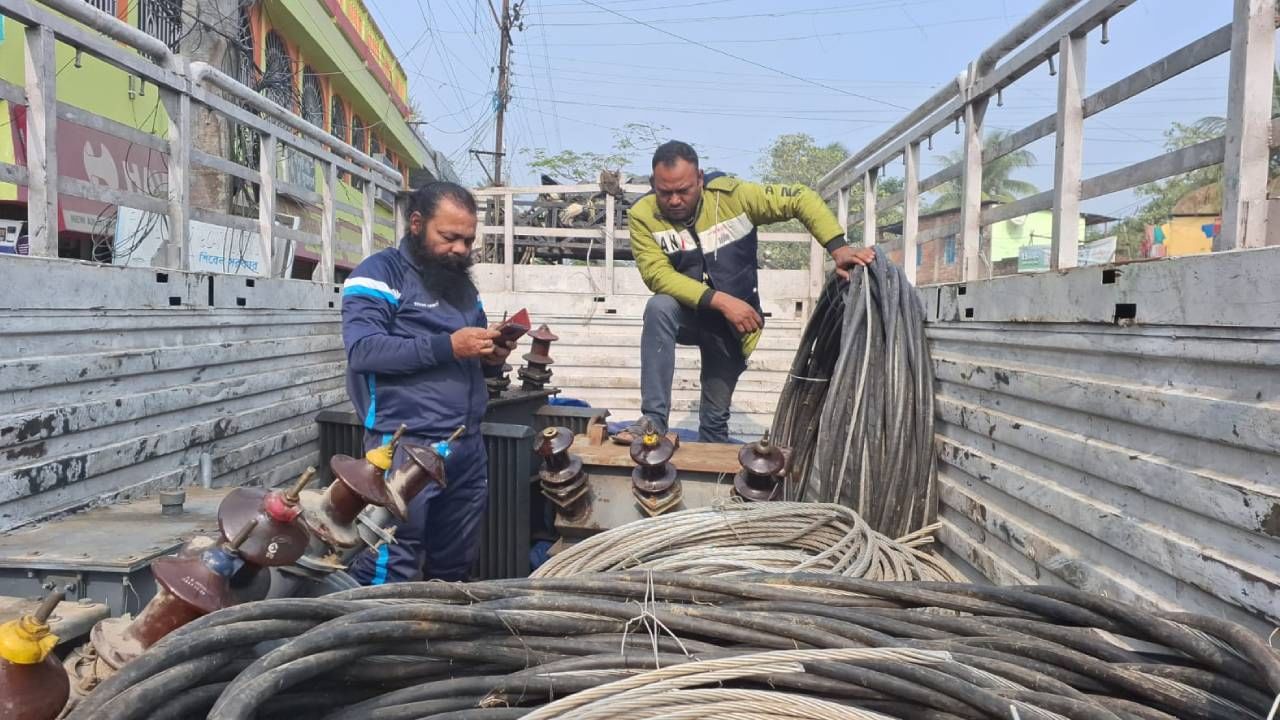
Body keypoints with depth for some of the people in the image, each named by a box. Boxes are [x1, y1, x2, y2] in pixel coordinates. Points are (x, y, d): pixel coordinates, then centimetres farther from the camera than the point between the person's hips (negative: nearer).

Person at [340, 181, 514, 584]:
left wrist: (492, 358, 0)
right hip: (406, 444, -7)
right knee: (389, 573, -4)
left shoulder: (462, 282, 19)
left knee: (455, 566, 15)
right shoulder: (380, 273, -4)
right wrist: (446, 346, -22)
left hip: (468, 444, 7)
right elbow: (363, 349, -17)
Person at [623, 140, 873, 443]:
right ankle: (653, 421, -31)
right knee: (660, 307, -35)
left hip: (733, 324, 1)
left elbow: (801, 198, -15)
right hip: (689, 315, 0)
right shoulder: (643, 215, -18)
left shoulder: (731, 194, -18)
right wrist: (720, 300, -36)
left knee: (715, 416, 6)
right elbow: (657, 273, -27)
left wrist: (839, 249, -28)